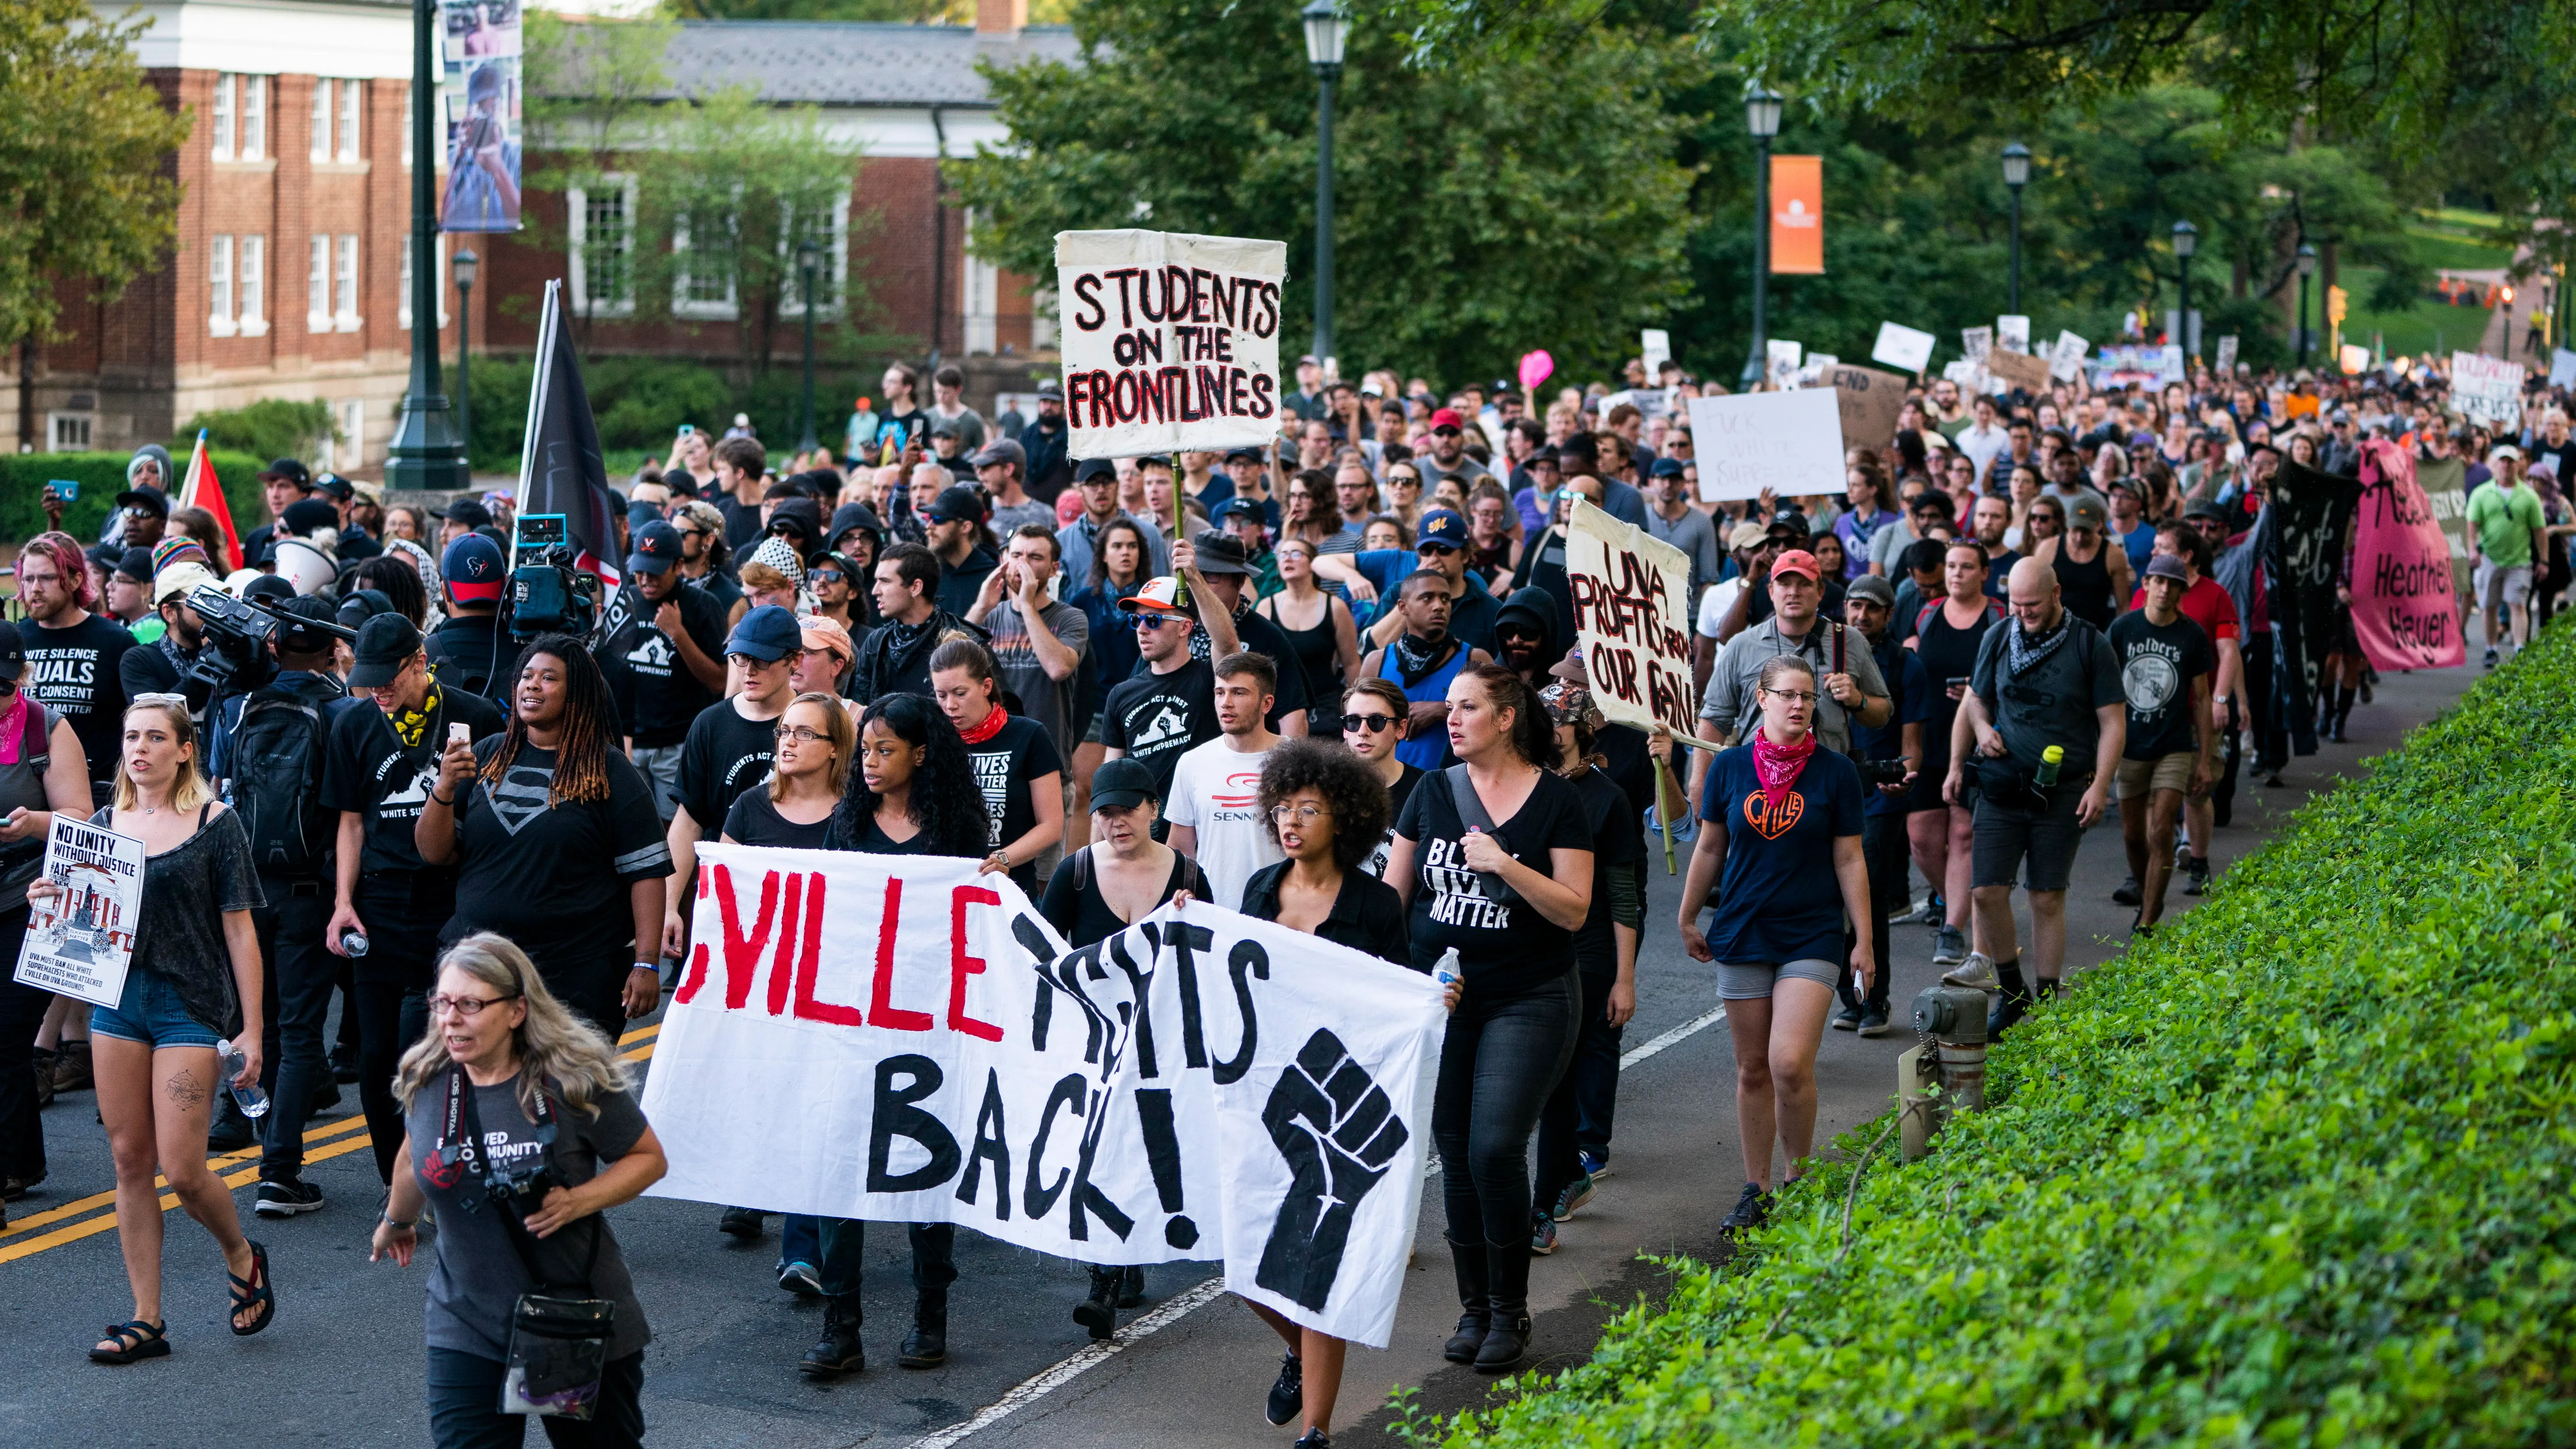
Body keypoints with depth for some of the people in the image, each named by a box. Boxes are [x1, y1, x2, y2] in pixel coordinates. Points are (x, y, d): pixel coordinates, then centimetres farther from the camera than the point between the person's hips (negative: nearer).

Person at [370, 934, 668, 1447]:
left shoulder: (575, 1079, -16)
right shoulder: (426, 1079, -4)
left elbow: (650, 1159, -5)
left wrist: (577, 1203, -21)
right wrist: (397, 1221, 36)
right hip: (468, 1327, 2)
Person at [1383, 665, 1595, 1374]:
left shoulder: (1556, 801, -4)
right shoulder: (1433, 794, 7)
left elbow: (1574, 911, -8)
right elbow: (1389, 894, 12)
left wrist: (1505, 866, -18)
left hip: (1529, 1000, -4)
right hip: (1440, 997, 4)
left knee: (1495, 1148, -13)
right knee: (1456, 1155, 5)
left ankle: (1510, 1311, 2)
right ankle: (1473, 1308, 17)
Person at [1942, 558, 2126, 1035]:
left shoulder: (2090, 645, -2)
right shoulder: (1998, 639, 7)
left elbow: (2113, 722, -1)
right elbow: (1975, 700, 21)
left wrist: (2100, 786, -9)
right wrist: (1981, 729, 1)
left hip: (2062, 794, -2)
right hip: (2001, 786, 2)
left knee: (2048, 898, 2)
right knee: (1988, 890, -6)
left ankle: (2046, 1003, 11)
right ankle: (2012, 992, 12)